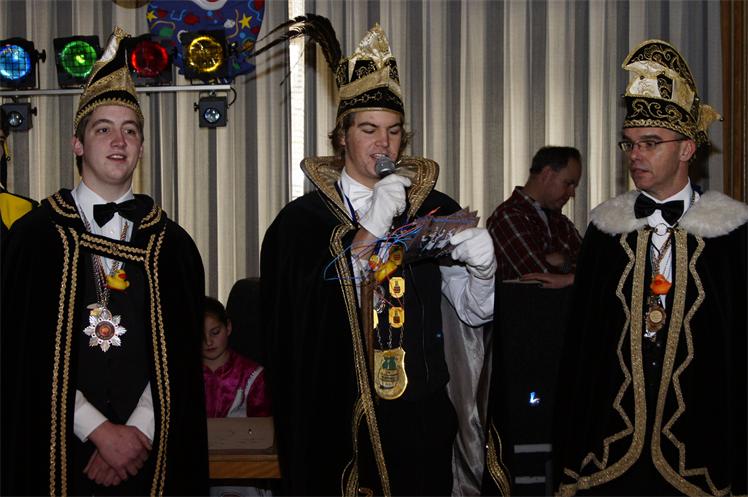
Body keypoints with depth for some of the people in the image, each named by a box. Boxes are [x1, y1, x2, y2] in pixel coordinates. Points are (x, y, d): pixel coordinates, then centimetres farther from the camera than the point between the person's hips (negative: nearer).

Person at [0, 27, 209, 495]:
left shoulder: (172, 243, 4)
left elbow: (180, 357, 2)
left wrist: (139, 431, -11)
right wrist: (101, 431, -13)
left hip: (149, 455, 2)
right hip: (59, 452, -2)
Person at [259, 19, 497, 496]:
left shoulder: (436, 210, 3)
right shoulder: (302, 219, -3)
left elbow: (475, 311, 2)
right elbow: (300, 316, -16)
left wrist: (484, 268, -20)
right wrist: (368, 232, -21)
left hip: (420, 417, 2)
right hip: (337, 419, -2)